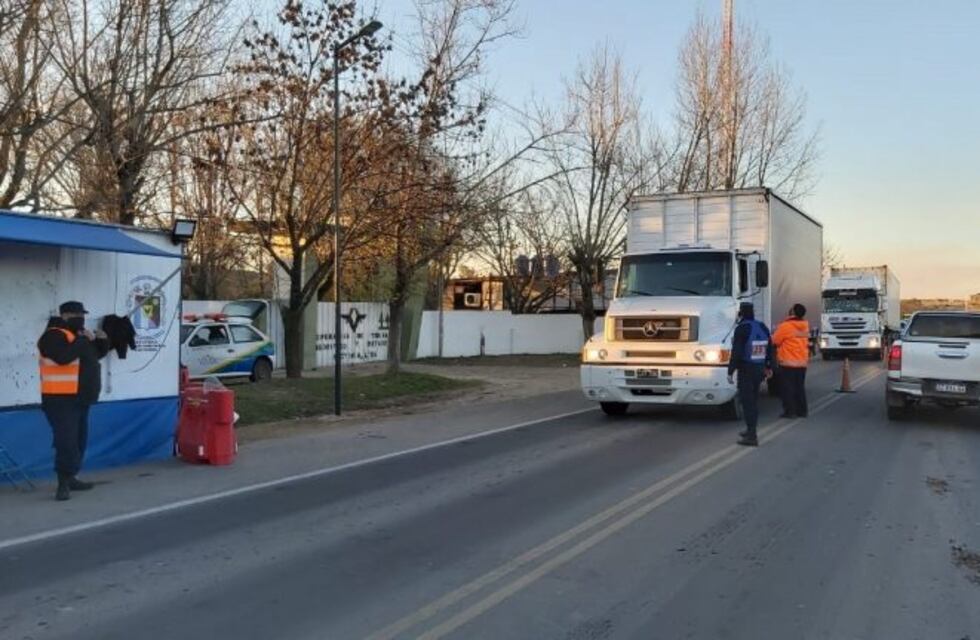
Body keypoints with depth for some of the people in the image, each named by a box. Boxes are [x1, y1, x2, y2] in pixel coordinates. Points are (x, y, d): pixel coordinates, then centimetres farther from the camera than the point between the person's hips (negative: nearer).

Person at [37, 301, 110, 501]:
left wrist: (101, 341, 5)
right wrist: (83, 340, -22)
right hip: (61, 399, -10)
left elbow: (96, 354, 24)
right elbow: (63, 357, -30)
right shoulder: (54, 335, -12)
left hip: (78, 398, 10)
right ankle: (63, 484, -13)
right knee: (66, 441, -15)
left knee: (79, 440, 14)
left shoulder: (77, 335, 19)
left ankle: (70, 478, 23)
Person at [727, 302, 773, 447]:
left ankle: (752, 436, -8)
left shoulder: (742, 329, -14)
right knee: (753, 400, 18)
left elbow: (736, 352, -18)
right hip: (759, 368, 8)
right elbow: (770, 349, 17)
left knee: (747, 401, -6)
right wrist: (768, 367, 28)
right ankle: (751, 430, 30)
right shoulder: (763, 327, 9)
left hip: (746, 369, -8)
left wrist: (730, 371, -13)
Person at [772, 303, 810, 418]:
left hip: (787, 362, -6)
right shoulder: (805, 326, 6)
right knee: (800, 387, 13)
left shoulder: (785, 326, -15)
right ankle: (802, 410, 15)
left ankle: (790, 410, -2)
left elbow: (775, 341, -7)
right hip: (802, 362, 6)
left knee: (787, 388, 0)